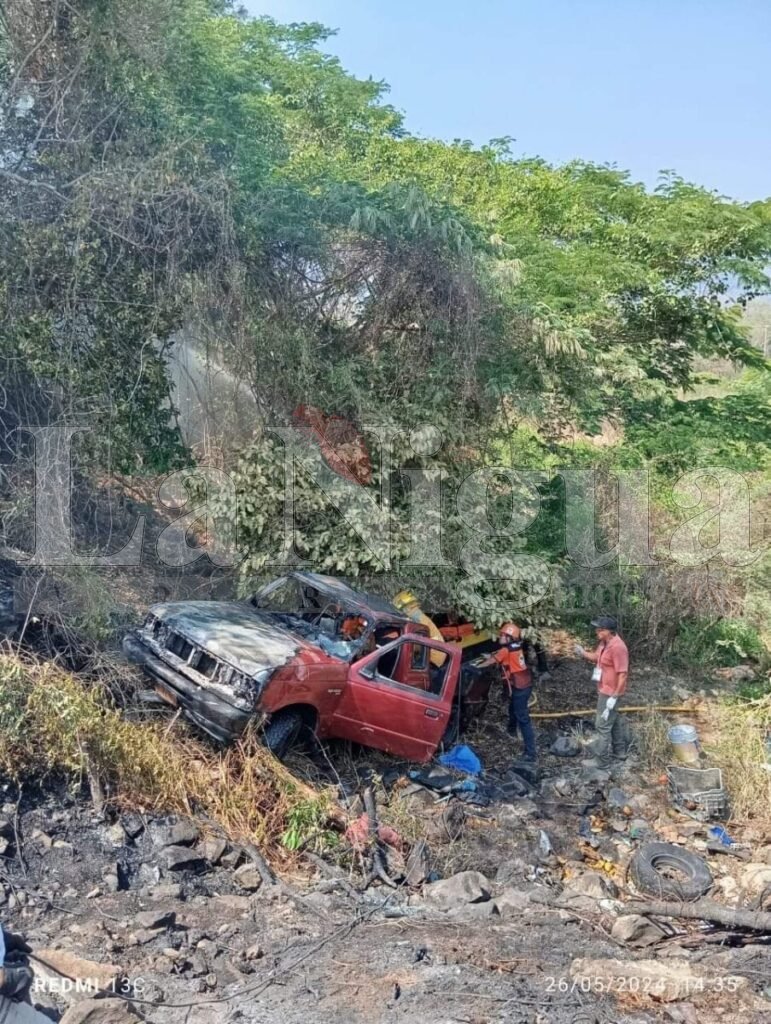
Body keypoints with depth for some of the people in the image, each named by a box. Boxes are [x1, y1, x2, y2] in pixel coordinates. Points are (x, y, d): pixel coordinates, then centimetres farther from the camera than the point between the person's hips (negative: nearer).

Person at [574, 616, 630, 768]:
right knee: (613, 721, 22)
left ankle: (602, 760, 10)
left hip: (610, 693, -10)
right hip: (605, 690, 10)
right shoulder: (604, 643, 2)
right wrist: (583, 653, -3)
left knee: (603, 725, -1)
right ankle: (619, 751, 38)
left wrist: (614, 697, -24)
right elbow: (597, 658, 18)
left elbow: (623, 674, -26)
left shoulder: (617, 647, -28)